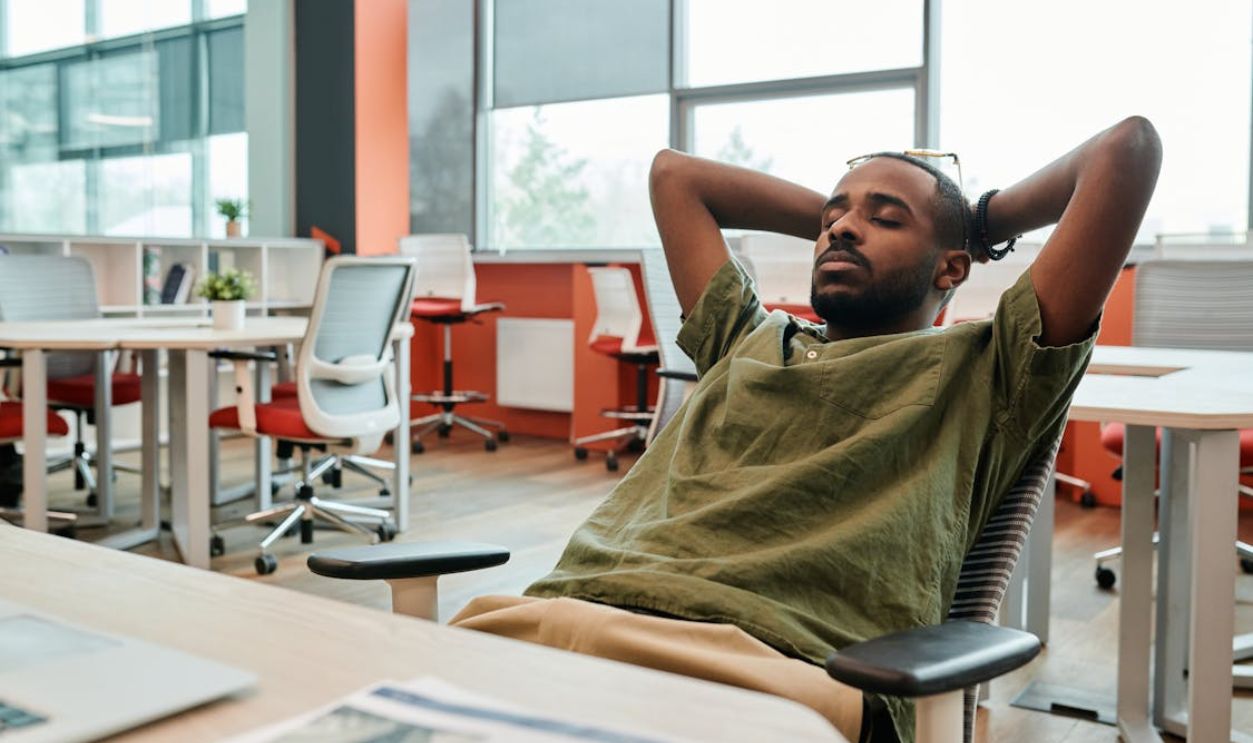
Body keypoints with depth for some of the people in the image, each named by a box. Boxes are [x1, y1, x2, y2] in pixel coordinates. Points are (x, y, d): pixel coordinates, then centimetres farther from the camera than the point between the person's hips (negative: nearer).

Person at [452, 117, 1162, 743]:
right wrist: (831, 212, 44)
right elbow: (674, 171, 45)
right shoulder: (749, 339, 33)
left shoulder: (978, 373, 18)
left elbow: (1130, 147, 14)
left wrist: (983, 222, 29)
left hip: (776, 656, -4)